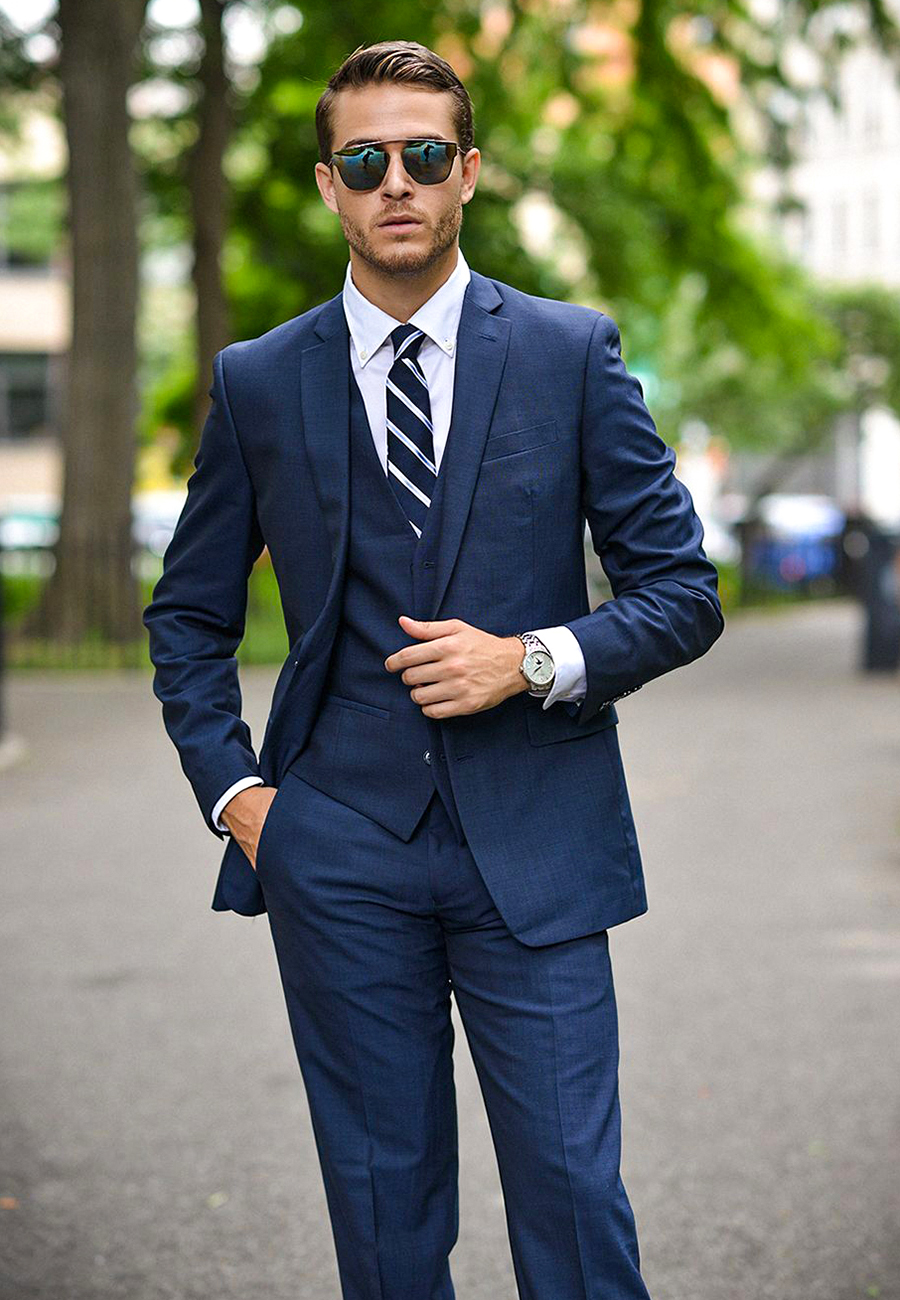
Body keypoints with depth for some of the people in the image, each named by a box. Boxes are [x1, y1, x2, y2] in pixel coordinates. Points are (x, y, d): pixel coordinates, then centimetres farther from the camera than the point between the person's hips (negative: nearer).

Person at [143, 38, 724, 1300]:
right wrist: (230, 785, 3)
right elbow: (189, 614, 16)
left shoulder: (573, 353, 3)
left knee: (571, 1188, -2)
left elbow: (683, 590, 4)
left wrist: (536, 660, -12)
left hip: (534, 846, -1)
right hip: (340, 852, 1)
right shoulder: (257, 382, 7)